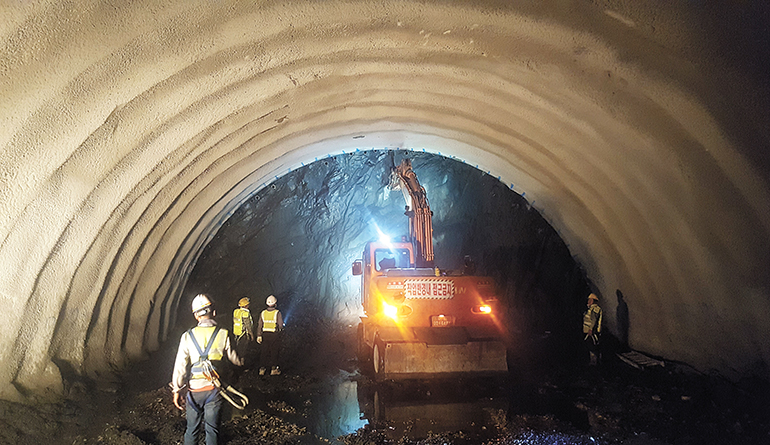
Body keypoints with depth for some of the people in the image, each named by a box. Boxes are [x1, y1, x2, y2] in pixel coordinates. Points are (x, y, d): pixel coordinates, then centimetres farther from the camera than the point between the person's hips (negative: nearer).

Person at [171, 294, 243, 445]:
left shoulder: (188, 336, -6)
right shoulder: (223, 335, -7)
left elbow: (180, 366, -5)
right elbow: (234, 358, 6)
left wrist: (177, 391, 3)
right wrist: (242, 361, 29)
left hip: (195, 391, 0)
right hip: (214, 389, 0)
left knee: (192, 430, 14)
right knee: (212, 430, 10)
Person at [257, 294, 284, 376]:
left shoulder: (263, 313, 0)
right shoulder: (277, 313, -12)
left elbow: (259, 325, 0)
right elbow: (280, 325, -12)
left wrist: (259, 336, 4)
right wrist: (280, 328, 10)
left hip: (265, 335, 3)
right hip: (275, 335, -3)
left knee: (264, 352, 12)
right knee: (274, 352, 7)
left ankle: (262, 369, 15)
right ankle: (273, 369, 12)